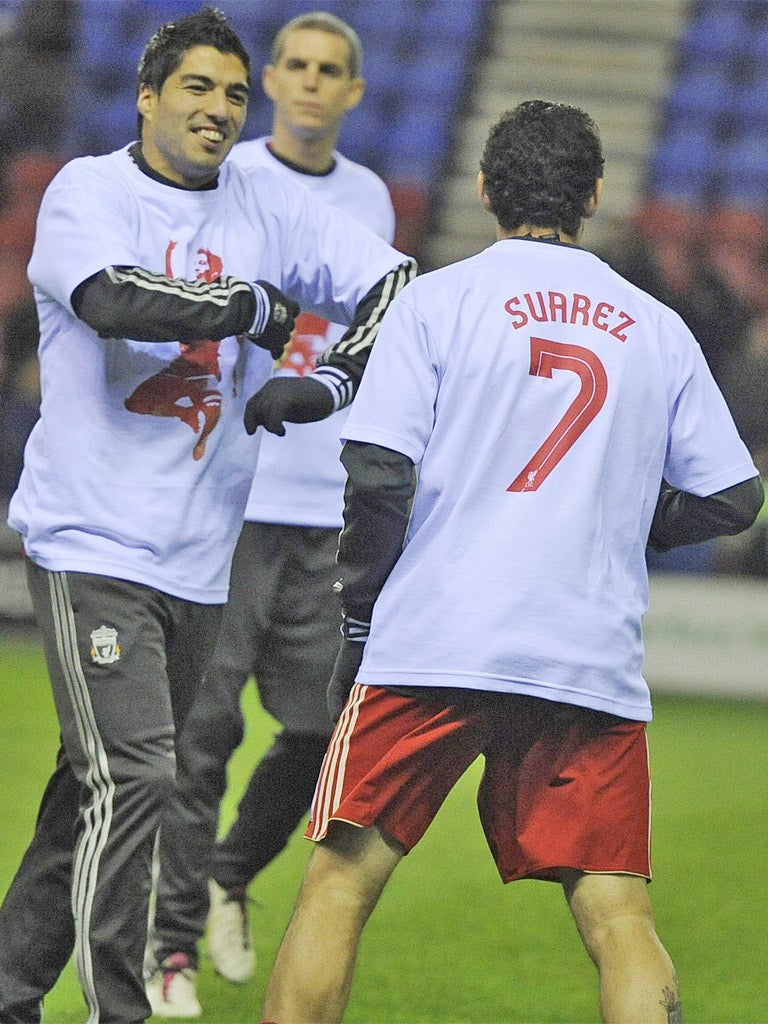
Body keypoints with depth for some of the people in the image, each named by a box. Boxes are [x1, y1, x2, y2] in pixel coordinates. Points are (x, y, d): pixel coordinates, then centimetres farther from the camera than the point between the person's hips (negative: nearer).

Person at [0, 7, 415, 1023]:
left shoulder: (266, 203, 9)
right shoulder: (88, 189, -3)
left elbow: (396, 283, 7)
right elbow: (112, 298, -23)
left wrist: (328, 383, -8)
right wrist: (259, 307, -15)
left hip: (200, 554, 5)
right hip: (91, 540, -5)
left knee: (99, 788, 11)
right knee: (128, 778, -15)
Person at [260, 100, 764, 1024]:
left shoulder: (437, 299, 2)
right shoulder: (659, 330, 10)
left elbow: (379, 475, -5)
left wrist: (357, 624, 5)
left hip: (433, 645, -2)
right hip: (596, 662, 2)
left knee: (341, 881, 5)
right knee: (617, 914, 2)